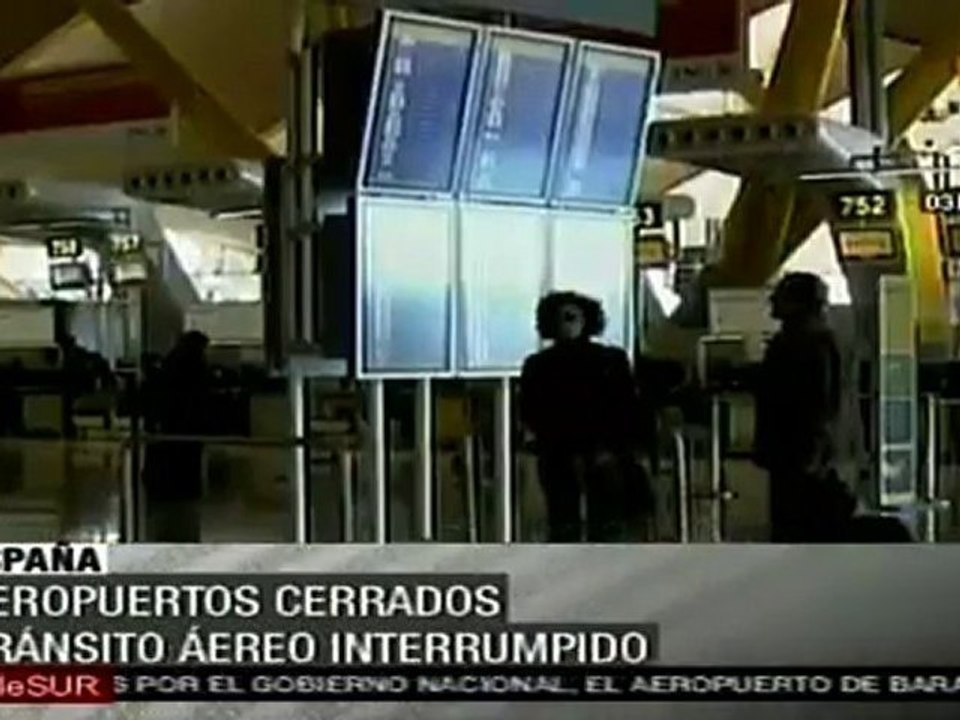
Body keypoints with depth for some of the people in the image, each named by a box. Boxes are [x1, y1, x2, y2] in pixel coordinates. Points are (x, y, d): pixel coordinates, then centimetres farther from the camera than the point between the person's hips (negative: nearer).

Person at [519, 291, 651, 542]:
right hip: (559, 461, 0)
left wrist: (612, 449, -7)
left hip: (606, 461, 0)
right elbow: (530, 415, 4)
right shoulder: (538, 366, 9)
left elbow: (628, 410, 7)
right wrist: (568, 453, -7)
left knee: (608, 529, -5)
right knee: (563, 529, -4)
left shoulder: (612, 360, 9)